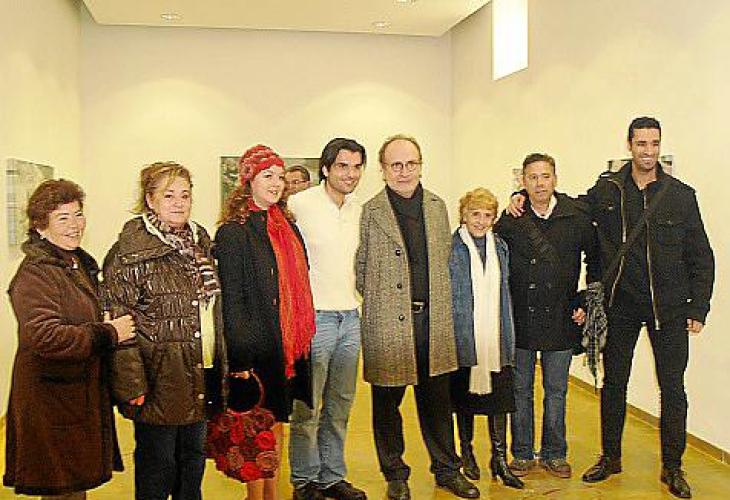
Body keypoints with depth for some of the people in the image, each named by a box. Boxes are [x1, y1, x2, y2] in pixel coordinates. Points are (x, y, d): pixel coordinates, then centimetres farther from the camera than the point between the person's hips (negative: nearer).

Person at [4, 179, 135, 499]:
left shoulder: (82, 264, 13)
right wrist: (108, 334, -21)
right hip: (52, 399, -9)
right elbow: (44, 336, -28)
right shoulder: (35, 274, -17)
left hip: (83, 394, 9)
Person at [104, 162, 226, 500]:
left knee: (193, 457, 18)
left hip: (200, 378, 7)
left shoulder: (200, 241, 11)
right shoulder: (130, 253, -12)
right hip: (160, 380, -6)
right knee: (157, 465, 6)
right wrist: (132, 384, -19)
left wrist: (222, 365, 16)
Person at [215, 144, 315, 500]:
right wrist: (240, 357, -17)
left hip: (289, 343, 7)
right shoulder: (233, 232, -10)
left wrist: (303, 336, 12)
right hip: (258, 346, -7)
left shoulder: (287, 226, 11)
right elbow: (230, 298, -13)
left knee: (277, 421, 16)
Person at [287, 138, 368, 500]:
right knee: (307, 408, 2)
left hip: (350, 317, 6)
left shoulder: (359, 209, 10)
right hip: (314, 317, -6)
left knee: (340, 405, 13)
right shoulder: (299, 205, -10)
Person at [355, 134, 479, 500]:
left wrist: (437, 302, 11)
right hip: (387, 323, -3)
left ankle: (446, 469, 31)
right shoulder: (370, 212, -5)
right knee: (387, 402, 10)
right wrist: (379, 302, -1)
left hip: (433, 320, 4)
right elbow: (360, 269, 0)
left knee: (437, 399, 14)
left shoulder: (437, 206, 8)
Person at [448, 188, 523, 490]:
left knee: (500, 397, 2)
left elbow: (505, 292, 15)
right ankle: (467, 452, 25)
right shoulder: (451, 247, -4)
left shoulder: (500, 247, 10)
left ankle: (499, 459, 13)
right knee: (466, 397, 8)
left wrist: (508, 336, 11)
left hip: (496, 338, 3)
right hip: (464, 337, -3)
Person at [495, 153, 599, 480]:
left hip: (561, 319, 1)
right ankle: (522, 453, 24)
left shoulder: (578, 217, -3)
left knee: (556, 391, 12)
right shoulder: (509, 220, -5)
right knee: (520, 390, 10)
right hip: (520, 319, 0)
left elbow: (596, 260, 8)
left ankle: (554, 454, 27)